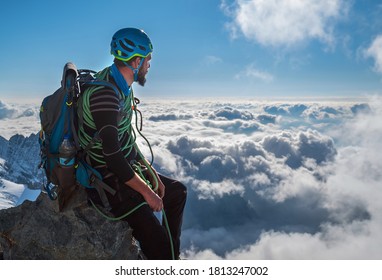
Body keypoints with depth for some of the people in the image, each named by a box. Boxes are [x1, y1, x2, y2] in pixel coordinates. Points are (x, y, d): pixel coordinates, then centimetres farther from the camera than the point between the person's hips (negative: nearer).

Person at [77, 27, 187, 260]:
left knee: (177, 191, 21)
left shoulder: (123, 87, 7)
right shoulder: (105, 93, -25)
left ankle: (173, 255, 31)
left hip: (127, 169, 10)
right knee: (158, 244, -17)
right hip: (110, 183, -10)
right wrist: (147, 192, -19)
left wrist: (151, 173, 8)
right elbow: (112, 156, -28)